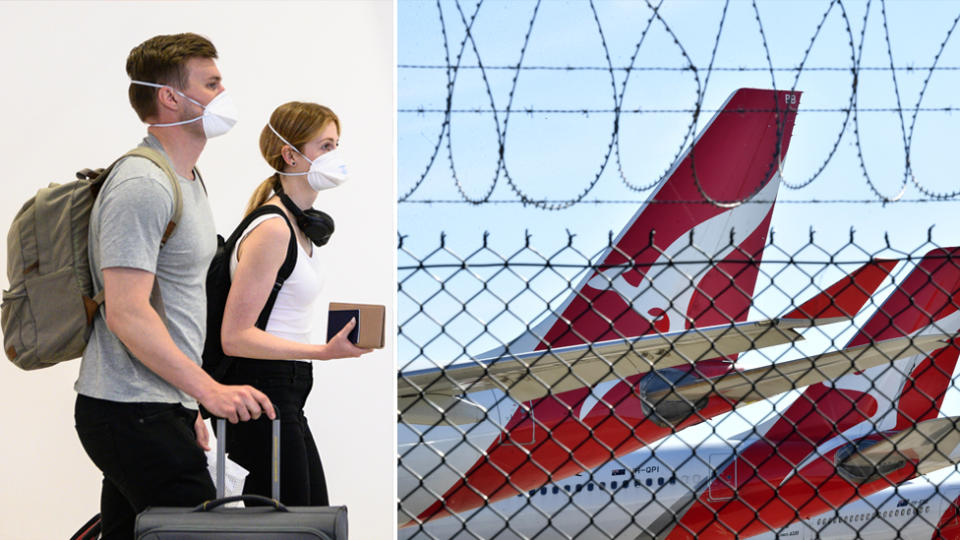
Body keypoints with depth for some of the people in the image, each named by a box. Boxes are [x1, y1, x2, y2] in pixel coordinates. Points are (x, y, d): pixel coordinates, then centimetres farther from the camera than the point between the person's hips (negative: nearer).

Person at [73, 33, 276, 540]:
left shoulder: (187, 180, 19)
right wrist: (210, 390, -24)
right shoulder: (142, 185, -15)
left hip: (160, 407, 10)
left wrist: (187, 407, 23)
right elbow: (126, 313, -22)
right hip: (133, 415, -10)